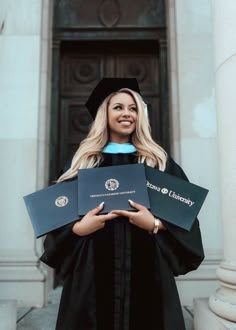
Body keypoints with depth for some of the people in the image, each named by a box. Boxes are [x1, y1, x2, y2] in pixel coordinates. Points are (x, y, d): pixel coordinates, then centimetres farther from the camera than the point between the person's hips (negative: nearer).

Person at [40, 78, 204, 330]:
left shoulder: (160, 162, 6)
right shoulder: (83, 162, 7)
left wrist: (155, 224, -14)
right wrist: (78, 228, -13)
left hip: (146, 268, 0)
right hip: (94, 271, 0)